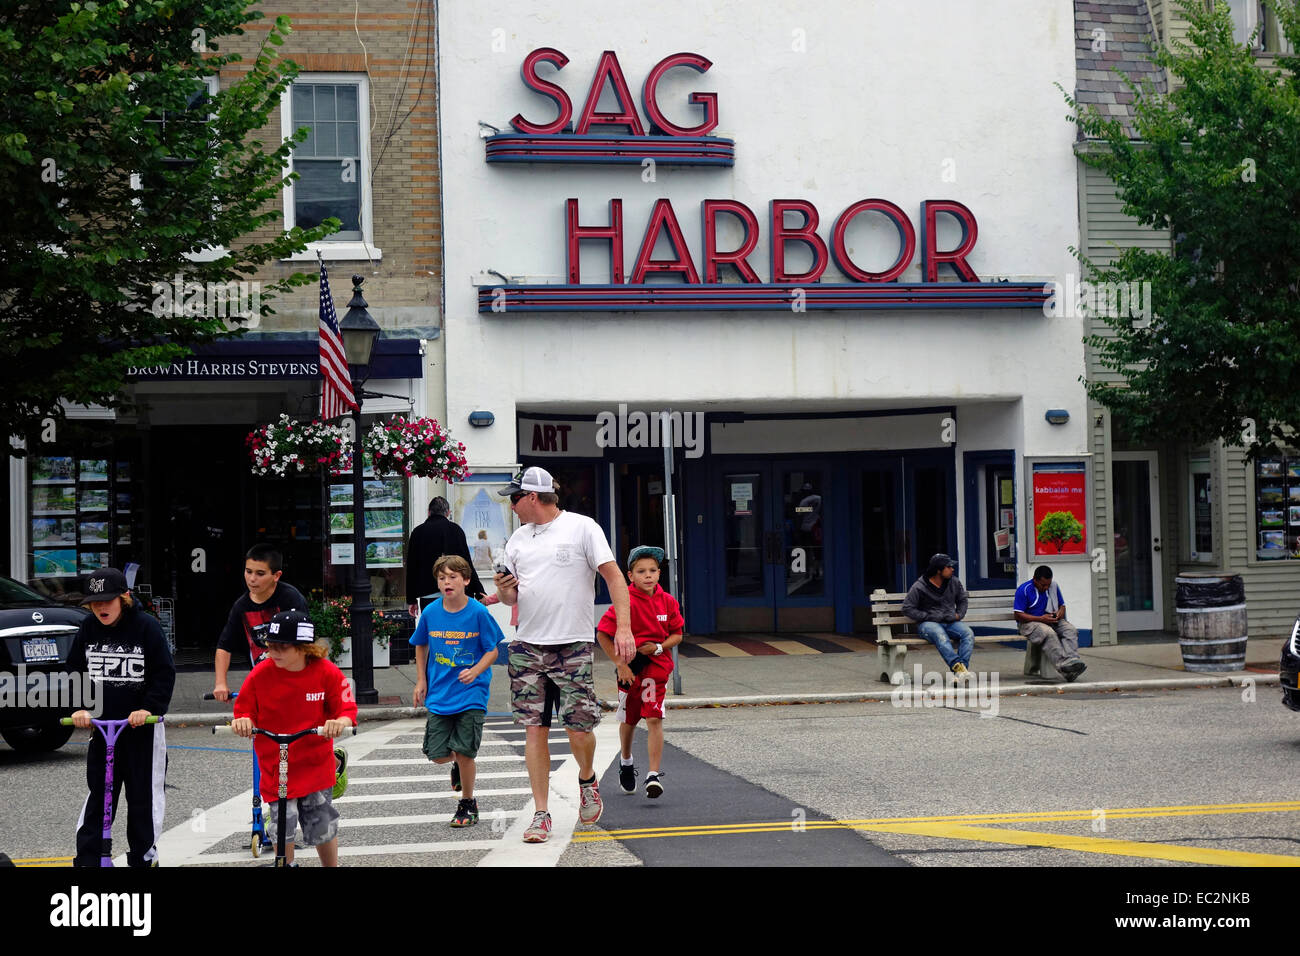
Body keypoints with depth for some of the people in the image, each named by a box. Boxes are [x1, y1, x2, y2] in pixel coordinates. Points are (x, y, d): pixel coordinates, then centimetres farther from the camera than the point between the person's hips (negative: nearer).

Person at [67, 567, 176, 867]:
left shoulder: (146, 626, -12)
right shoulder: (88, 629, 0)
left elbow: (165, 674, -10)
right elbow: (74, 671, 6)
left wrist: (149, 708, -20)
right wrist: (79, 708, -7)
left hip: (142, 726, -3)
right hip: (101, 723, 3)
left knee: (144, 795, 6)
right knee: (98, 793, 8)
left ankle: (143, 857, 18)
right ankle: (87, 858, 13)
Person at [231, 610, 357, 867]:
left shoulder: (326, 673, -10)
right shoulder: (261, 674, -9)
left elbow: (346, 708, -6)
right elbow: (246, 709, 0)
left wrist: (340, 722, -28)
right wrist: (242, 721, -22)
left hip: (315, 762, 0)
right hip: (276, 765, 0)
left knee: (323, 826, 7)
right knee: (283, 827, -4)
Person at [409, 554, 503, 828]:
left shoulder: (478, 613, -10)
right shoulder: (430, 613, -1)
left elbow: (492, 650, -4)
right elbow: (421, 645, 16)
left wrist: (475, 671, -21)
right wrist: (422, 681, 11)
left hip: (471, 694, -3)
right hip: (439, 695, 3)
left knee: (463, 752, -5)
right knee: (438, 754, 0)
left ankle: (468, 804, 16)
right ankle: (458, 764, 37)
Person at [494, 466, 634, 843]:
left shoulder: (582, 527, -2)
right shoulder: (518, 539, 14)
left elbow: (613, 576, -6)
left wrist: (623, 627, -17)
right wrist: (503, 590, -7)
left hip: (573, 646, -4)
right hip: (527, 646, 4)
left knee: (579, 727, -7)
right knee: (534, 729, 0)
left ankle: (587, 780, 25)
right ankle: (541, 814, 7)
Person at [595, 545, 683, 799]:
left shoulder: (667, 601, -1)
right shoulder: (626, 602, -12)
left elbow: (677, 635, 8)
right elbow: (602, 635, -10)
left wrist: (658, 647, -12)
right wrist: (621, 665, -12)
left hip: (657, 666, 1)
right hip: (630, 667, -1)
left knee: (654, 719, -11)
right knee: (629, 720, 15)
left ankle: (653, 775, -11)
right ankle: (626, 761, 42)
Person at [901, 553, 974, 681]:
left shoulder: (954, 583, 10)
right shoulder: (919, 587, -5)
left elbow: (962, 600, 27)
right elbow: (907, 608, -4)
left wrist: (958, 615, 7)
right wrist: (929, 616, -11)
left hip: (950, 622, 5)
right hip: (929, 623, -5)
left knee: (968, 633, -26)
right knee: (941, 636, -39)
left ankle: (962, 669, -41)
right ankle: (958, 666, -54)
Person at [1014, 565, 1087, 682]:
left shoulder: (1054, 587, 10)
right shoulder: (1023, 590, -9)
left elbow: (1062, 605, 20)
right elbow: (1018, 615, -12)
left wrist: (1061, 612, -6)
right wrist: (1041, 618, -19)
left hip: (1052, 620, 6)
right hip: (1030, 623, -6)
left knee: (1070, 630, -24)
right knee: (1049, 633, -36)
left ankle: (1071, 661, -44)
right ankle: (1063, 667, -45)